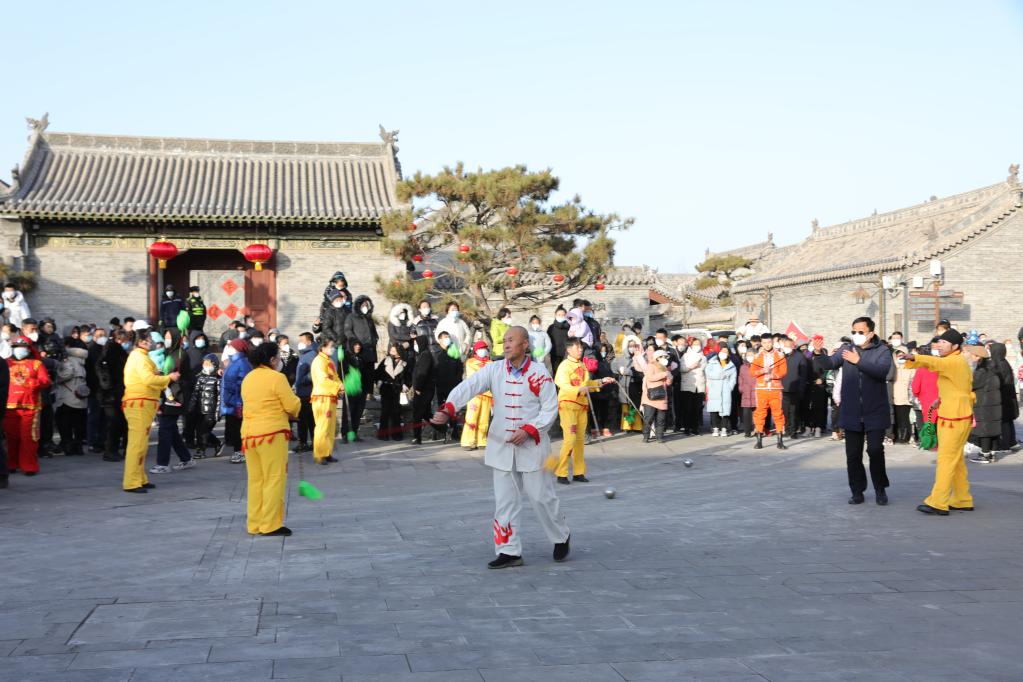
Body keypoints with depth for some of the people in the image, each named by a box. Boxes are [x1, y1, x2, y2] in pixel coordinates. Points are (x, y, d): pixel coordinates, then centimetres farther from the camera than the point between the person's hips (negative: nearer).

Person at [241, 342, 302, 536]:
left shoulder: (247, 378, 13)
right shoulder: (276, 377, -9)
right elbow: (292, 405, -10)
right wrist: (293, 410, 12)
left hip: (248, 433, 7)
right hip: (271, 433, -7)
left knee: (255, 480, 12)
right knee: (274, 479, -1)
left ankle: (254, 524, 16)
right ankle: (271, 525, -2)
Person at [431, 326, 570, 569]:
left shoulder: (539, 373, -7)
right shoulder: (494, 370, 0)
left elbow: (550, 408, -6)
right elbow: (468, 387, -13)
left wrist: (528, 431, -18)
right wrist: (448, 409, -30)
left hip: (531, 444, -3)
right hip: (501, 444, 3)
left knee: (541, 496, 4)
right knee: (504, 500, 5)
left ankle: (561, 537, 29)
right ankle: (509, 551, 14)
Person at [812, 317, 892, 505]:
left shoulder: (882, 351, -2)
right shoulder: (846, 350, 7)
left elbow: (882, 371, -20)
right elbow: (829, 363, -7)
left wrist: (859, 361, -25)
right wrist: (818, 354, -26)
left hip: (875, 412, -3)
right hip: (852, 413, 3)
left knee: (875, 450, -6)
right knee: (853, 454, 6)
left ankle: (880, 489, 13)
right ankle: (857, 491, 17)